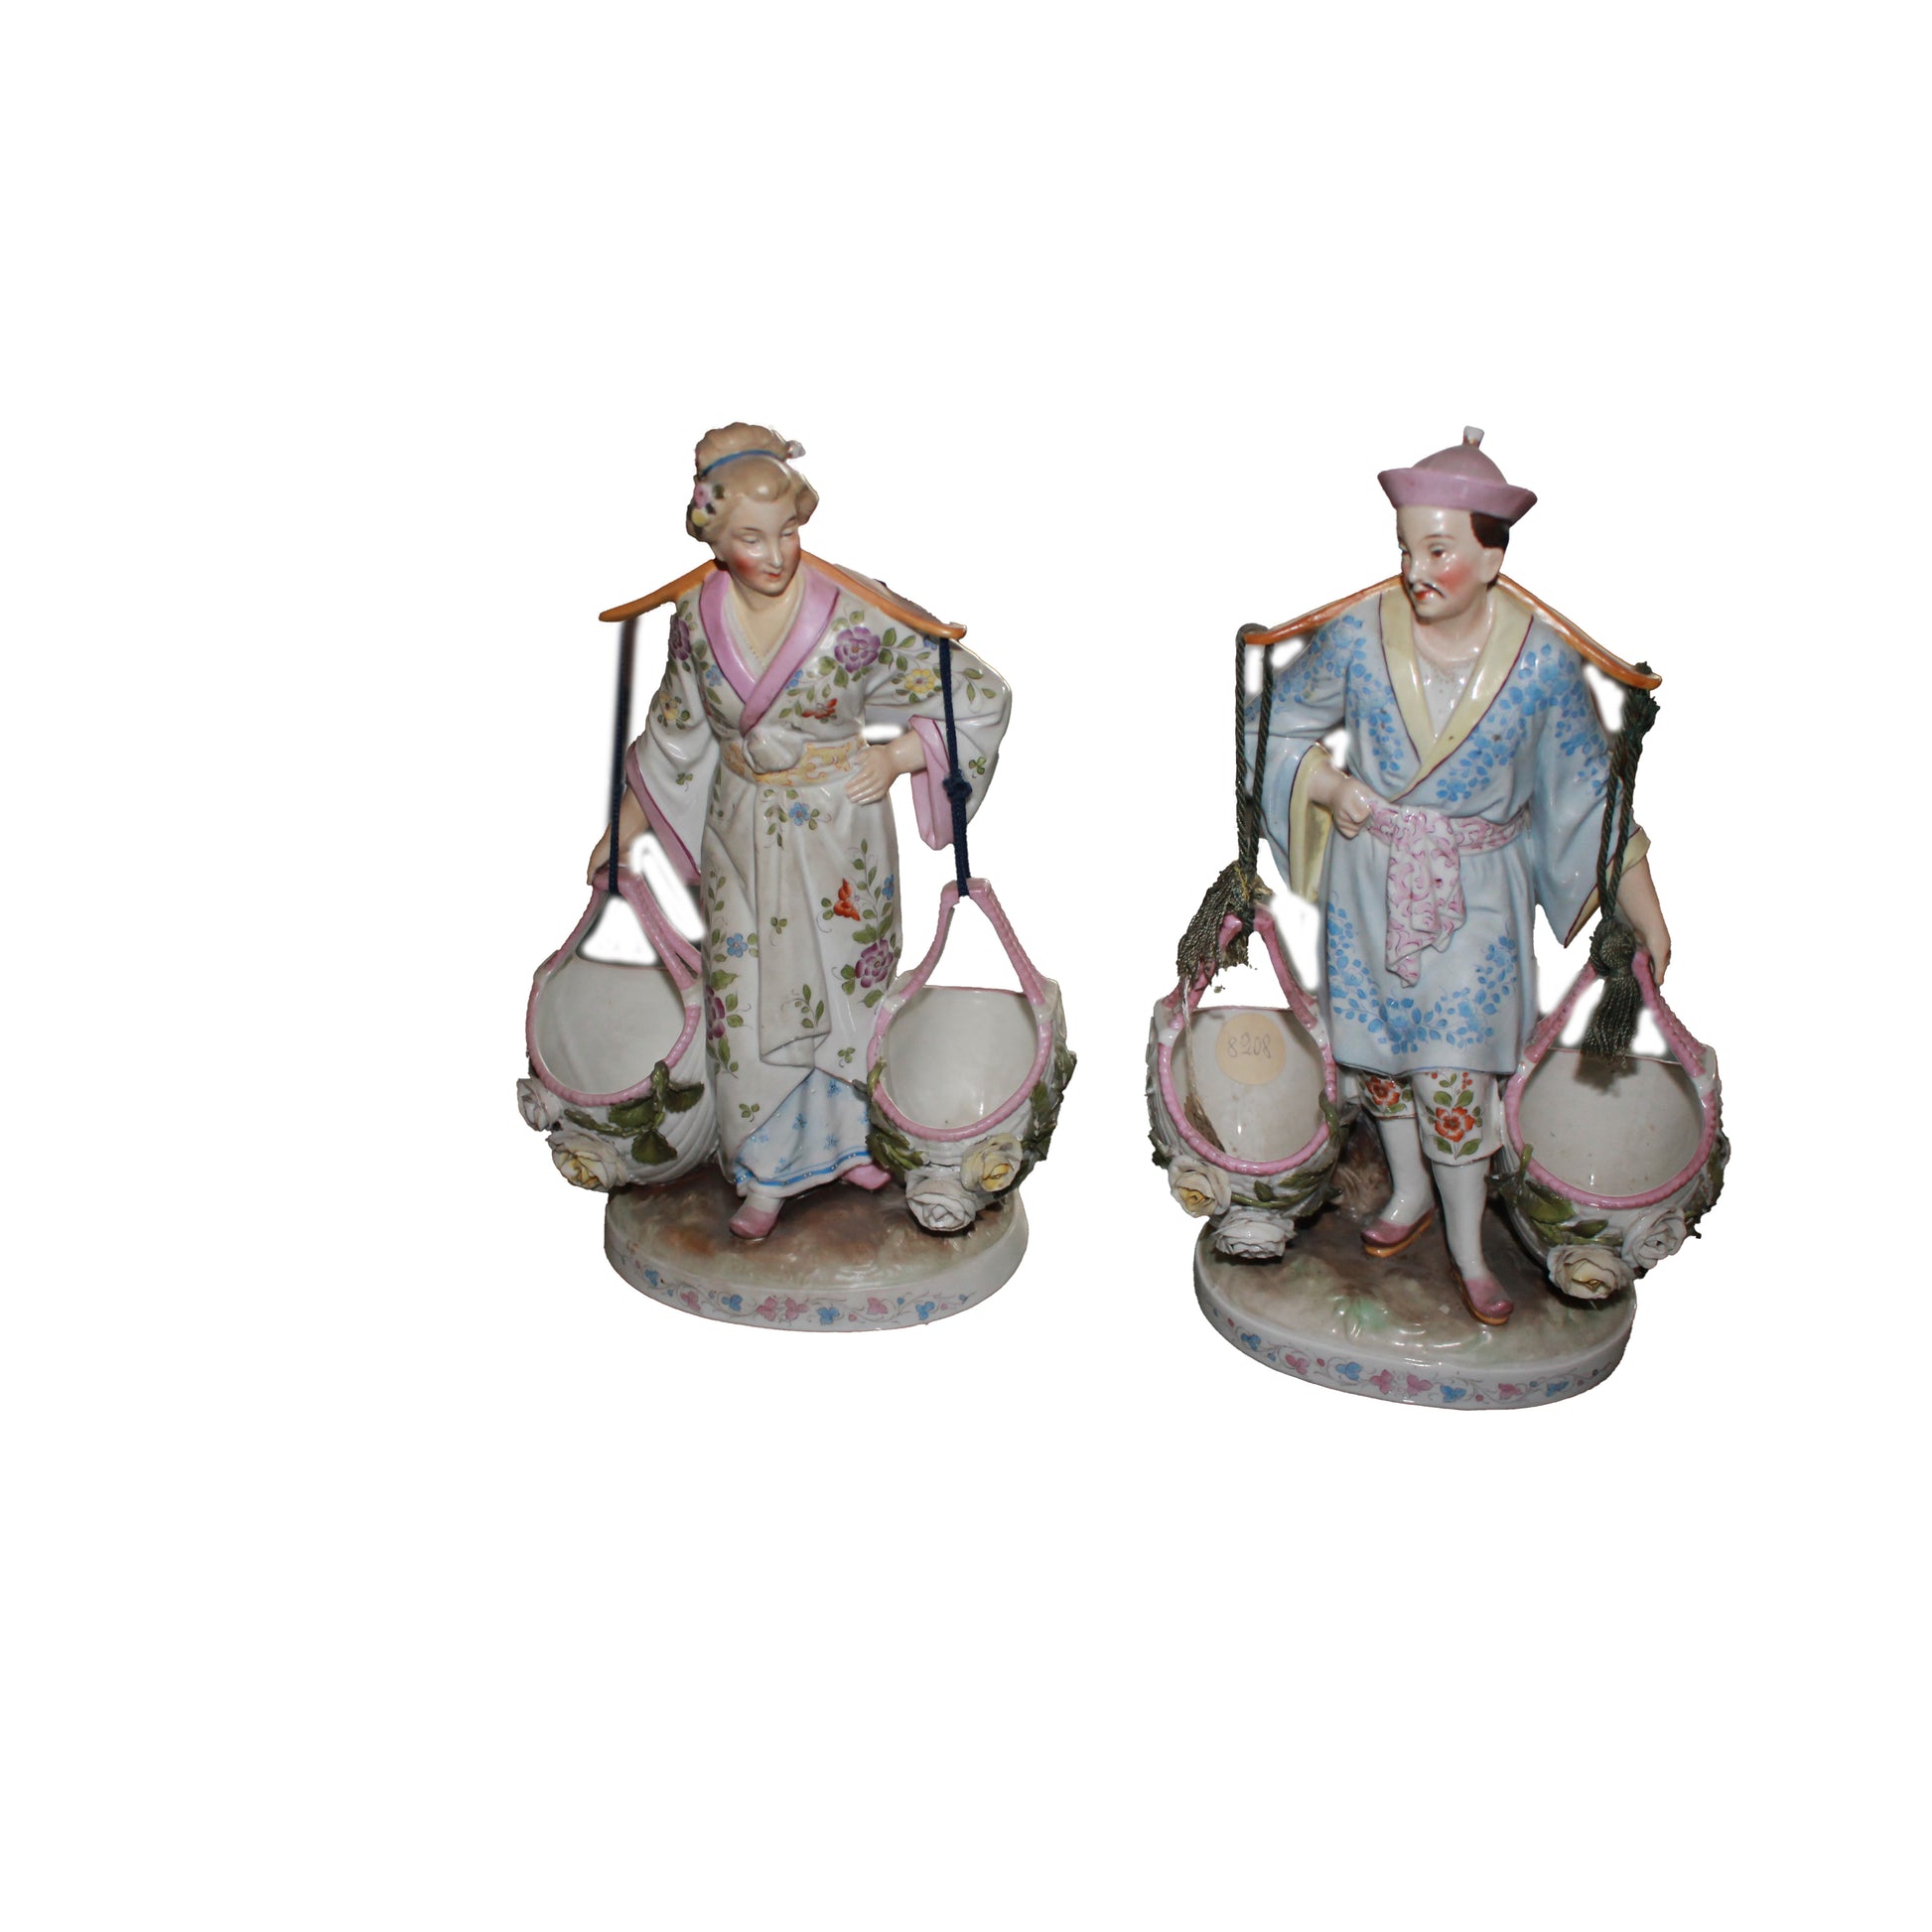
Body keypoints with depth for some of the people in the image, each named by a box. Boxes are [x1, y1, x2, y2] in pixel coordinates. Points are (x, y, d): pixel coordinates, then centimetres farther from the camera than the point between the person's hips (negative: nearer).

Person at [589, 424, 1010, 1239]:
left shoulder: (855, 611, -20)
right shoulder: (696, 615, -9)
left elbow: (979, 694, -13)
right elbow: (674, 730, 8)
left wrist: (896, 758, -16)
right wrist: (623, 828, 12)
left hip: (840, 828, -2)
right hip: (743, 831, 2)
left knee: (847, 981, 14)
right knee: (749, 996, 6)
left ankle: (848, 1132, 39)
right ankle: (766, 1172, 24)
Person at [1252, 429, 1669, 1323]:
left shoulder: (1543, 661, -13)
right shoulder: (1358, 635, -11)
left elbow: (1589, 789, -2)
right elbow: (1279, 724, 5)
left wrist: (1643, 908, -1)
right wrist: (1331, 786, -12)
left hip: (1476, 897, -2)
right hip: (1371, 884, 2)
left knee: (1455, 1076, -3)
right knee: (1375, 1046, 14)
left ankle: (1466, 1244, 19)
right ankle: (1408, 1191, 40)